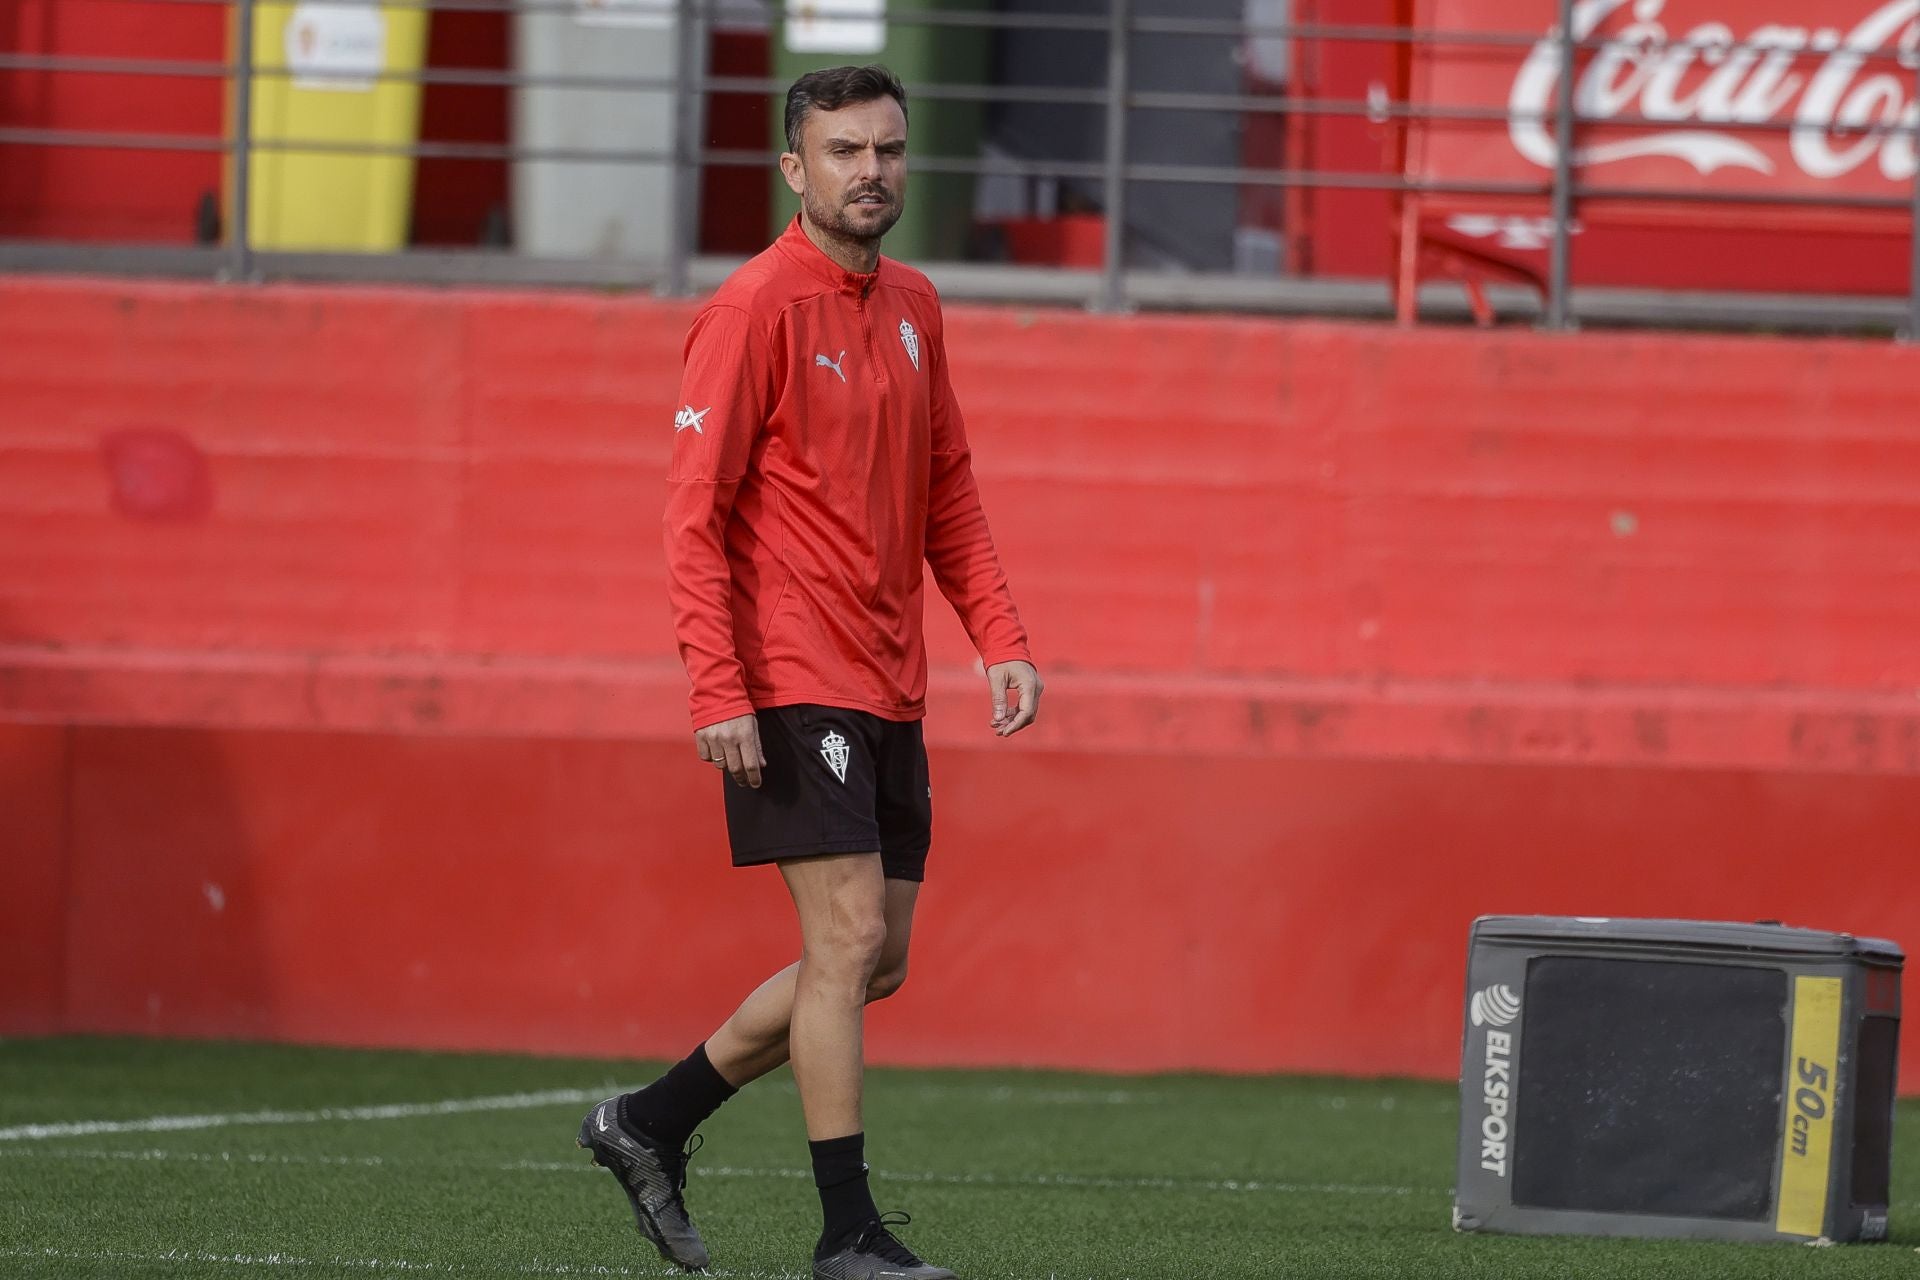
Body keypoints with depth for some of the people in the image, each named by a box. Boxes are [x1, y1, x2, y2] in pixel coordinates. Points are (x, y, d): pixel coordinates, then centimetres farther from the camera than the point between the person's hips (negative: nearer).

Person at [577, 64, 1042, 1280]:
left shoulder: (913, 308, 13)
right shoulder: (758, 308, -10)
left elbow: (950, 494, 20)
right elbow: (695, 513, -12)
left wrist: (1002, 639, 7)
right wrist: (719, 690, -19)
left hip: (891, 691, 8)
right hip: (794, 684, -8)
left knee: (874, 963, 9)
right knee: (851, 938, -11)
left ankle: (652, 1122, 22)